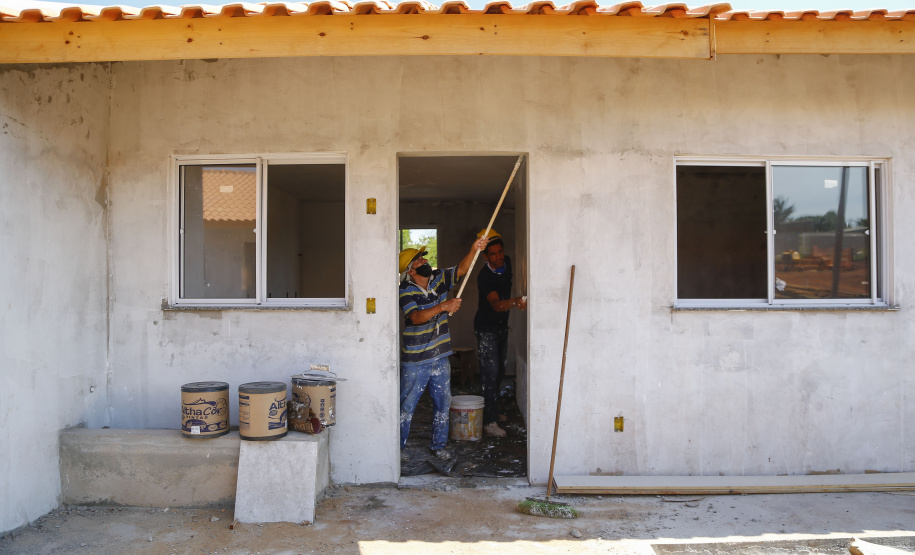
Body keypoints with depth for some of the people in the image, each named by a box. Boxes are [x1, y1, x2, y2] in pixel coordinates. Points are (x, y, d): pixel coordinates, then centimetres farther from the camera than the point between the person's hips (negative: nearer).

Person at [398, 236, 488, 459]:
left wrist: (474, 250, -21)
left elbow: (461, 269, -4)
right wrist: (442, 306, -38)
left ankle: (438, 445, 28)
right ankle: (397, 446, 24)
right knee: (406, 405, 7)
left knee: (443, 403, 12)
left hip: (440, 357, 5)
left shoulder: (439, 279, 3)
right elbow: (416, 317, -27)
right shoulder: (406, 292, -13)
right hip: (415, 360, -5)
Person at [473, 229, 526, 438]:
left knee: (500, 371, 14)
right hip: (486, 328, -7)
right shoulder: (484, 277, -27)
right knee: (490, 372, -11)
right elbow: (496, 304, -42)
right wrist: (515, 302, -60)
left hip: (502, 325, 7)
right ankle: (489, 422, -9)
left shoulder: (507, 263, -4)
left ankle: (491, 410, 30)